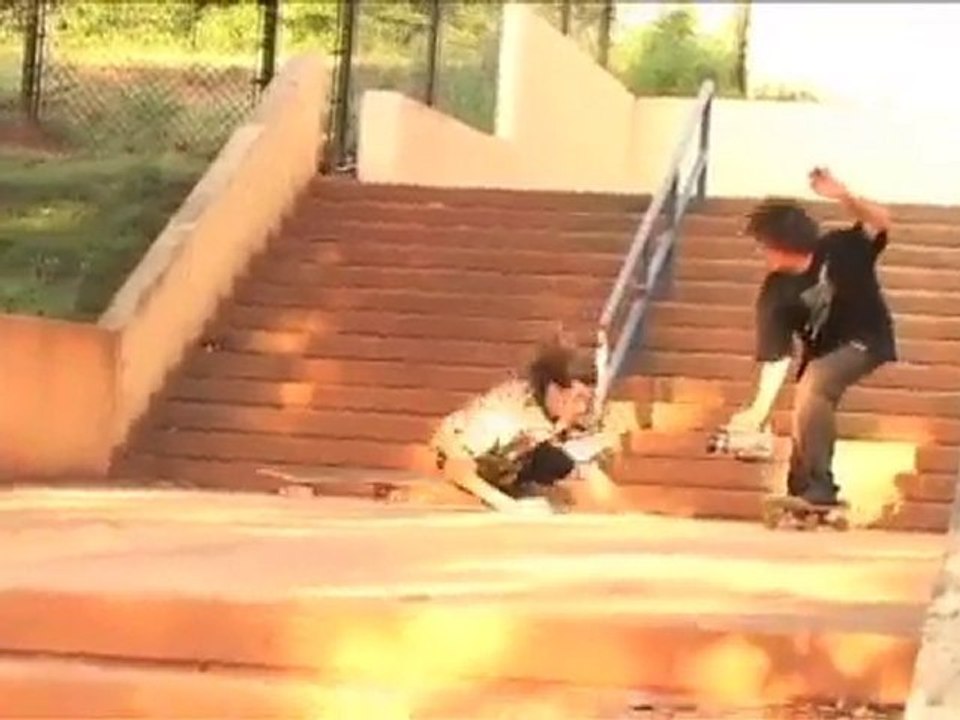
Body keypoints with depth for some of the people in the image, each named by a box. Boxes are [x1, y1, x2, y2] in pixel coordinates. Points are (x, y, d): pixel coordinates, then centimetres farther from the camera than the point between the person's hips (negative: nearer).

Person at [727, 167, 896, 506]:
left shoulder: (839, 250, -19)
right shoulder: (776, 292, -16)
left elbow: (880, 222, -27)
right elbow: (775, 357, -18)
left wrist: (844, 197, -45)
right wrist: (759, 409, -28)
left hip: (869, 342, -5)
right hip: (823, 354, 5)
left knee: (812, 386, -25)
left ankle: (816, 485, -19)